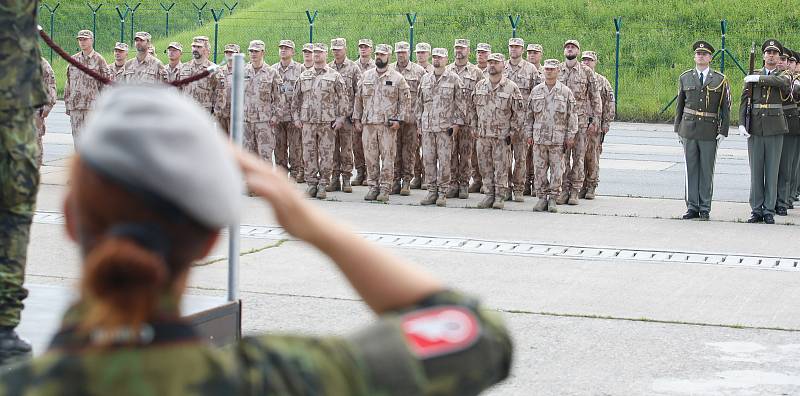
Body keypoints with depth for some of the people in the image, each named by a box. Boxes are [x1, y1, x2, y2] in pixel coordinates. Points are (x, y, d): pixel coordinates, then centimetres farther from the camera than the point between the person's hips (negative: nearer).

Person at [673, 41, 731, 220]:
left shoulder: (720, 80, 3)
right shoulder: (685, 78, 9)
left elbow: (726, 108, 2)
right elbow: (679, 105, 12)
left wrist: (723, 131, -4)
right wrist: (677, 128, 8)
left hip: (710, 131, -2)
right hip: (689, 129, 2)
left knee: (707, 170, 2)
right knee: (691, 169, 3)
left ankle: (705, 208, 9)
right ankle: (692, 207, 9)